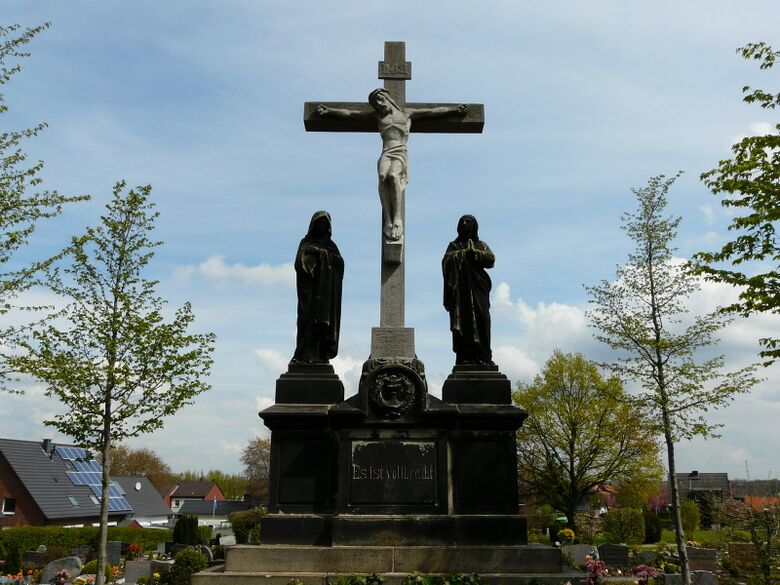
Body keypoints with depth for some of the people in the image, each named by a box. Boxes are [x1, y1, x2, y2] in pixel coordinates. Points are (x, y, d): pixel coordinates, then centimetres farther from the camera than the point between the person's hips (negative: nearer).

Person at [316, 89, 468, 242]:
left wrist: (455, 108, 21)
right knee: (383, 176, -34)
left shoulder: (406, 113, 23)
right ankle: (388, 221, -38)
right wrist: (329, 110, 25)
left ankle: (398, 220, -42)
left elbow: (433, 111, 23)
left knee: (393, 175, -36)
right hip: (386, 154, 2)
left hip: (401, 153, -2)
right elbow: (349, 113, 27)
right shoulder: (377, 116, 27)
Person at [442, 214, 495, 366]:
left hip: (478, 290, 1)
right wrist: (464, 252, -7)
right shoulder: (454, 245, 16)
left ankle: (483, 357, -10)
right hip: (461, 290, -1)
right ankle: (465, 357, -12)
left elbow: (491, 260, 1)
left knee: (481, 319, -10)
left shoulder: (481, 245, 19)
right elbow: (447, 261, -3)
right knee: (462, 322, -10)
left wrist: (474, 252, -9)